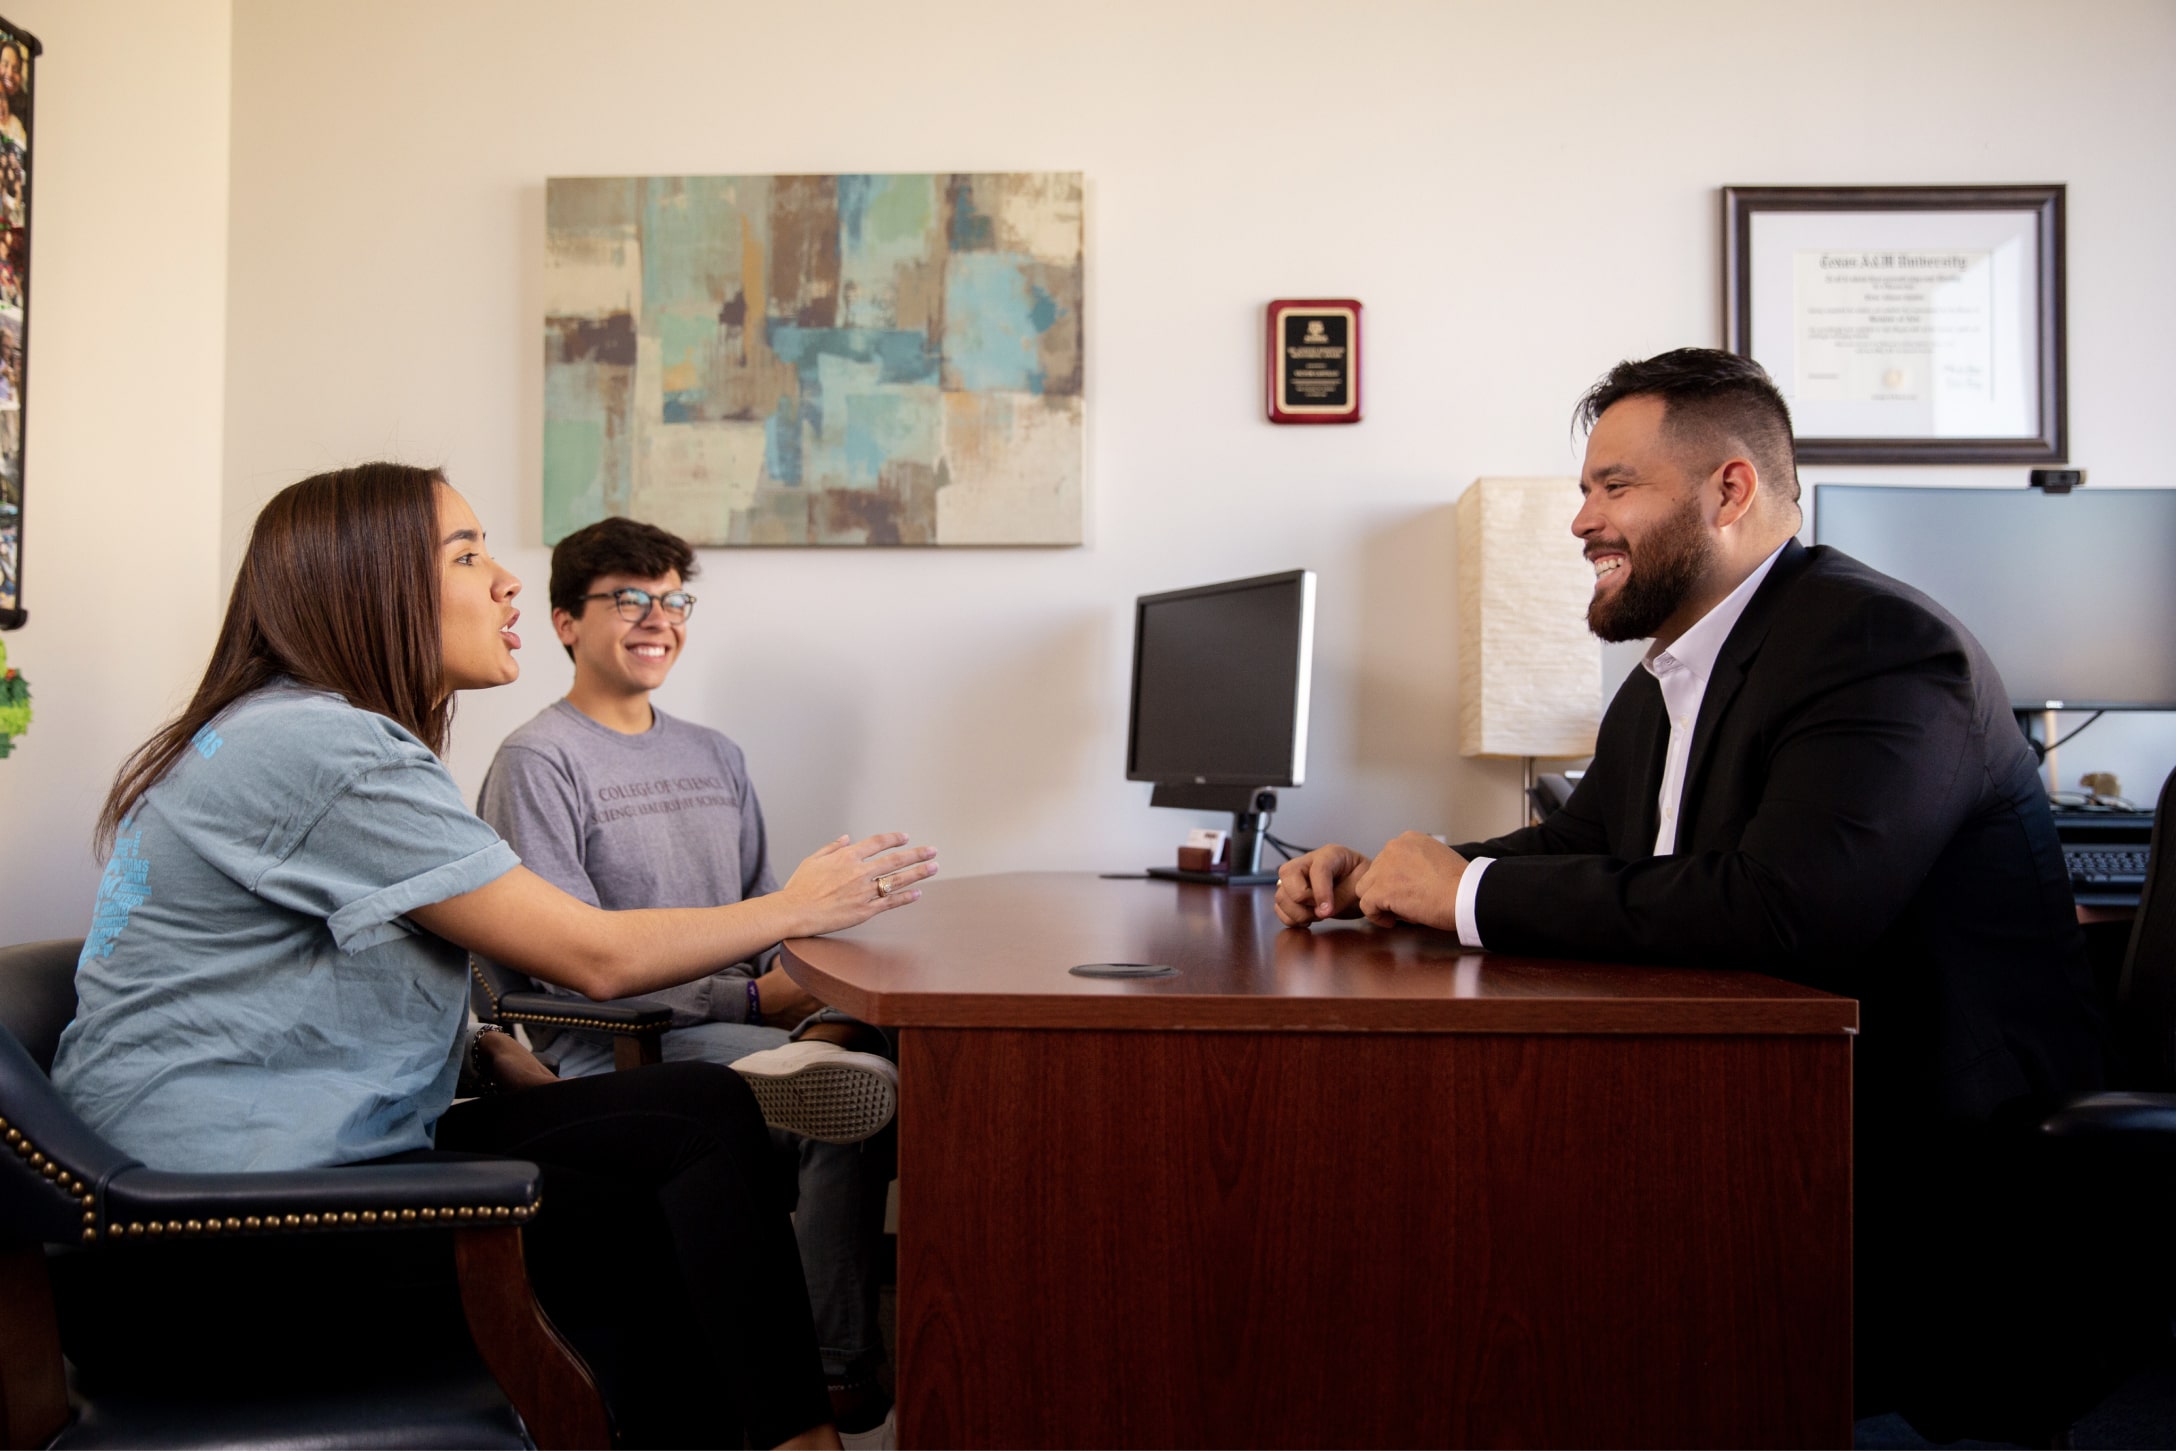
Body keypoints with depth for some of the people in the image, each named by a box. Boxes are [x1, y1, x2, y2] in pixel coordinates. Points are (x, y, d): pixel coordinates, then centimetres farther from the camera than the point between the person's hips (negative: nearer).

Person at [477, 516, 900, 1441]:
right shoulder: (537, 762, -2)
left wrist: (809, 1009, -2)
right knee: (863, 1093, -27)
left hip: (745, 1032, 7)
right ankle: (843, 1375, -10)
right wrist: (750, 1000, -15)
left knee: (883, 1056, -21)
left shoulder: (718, 758, 21)